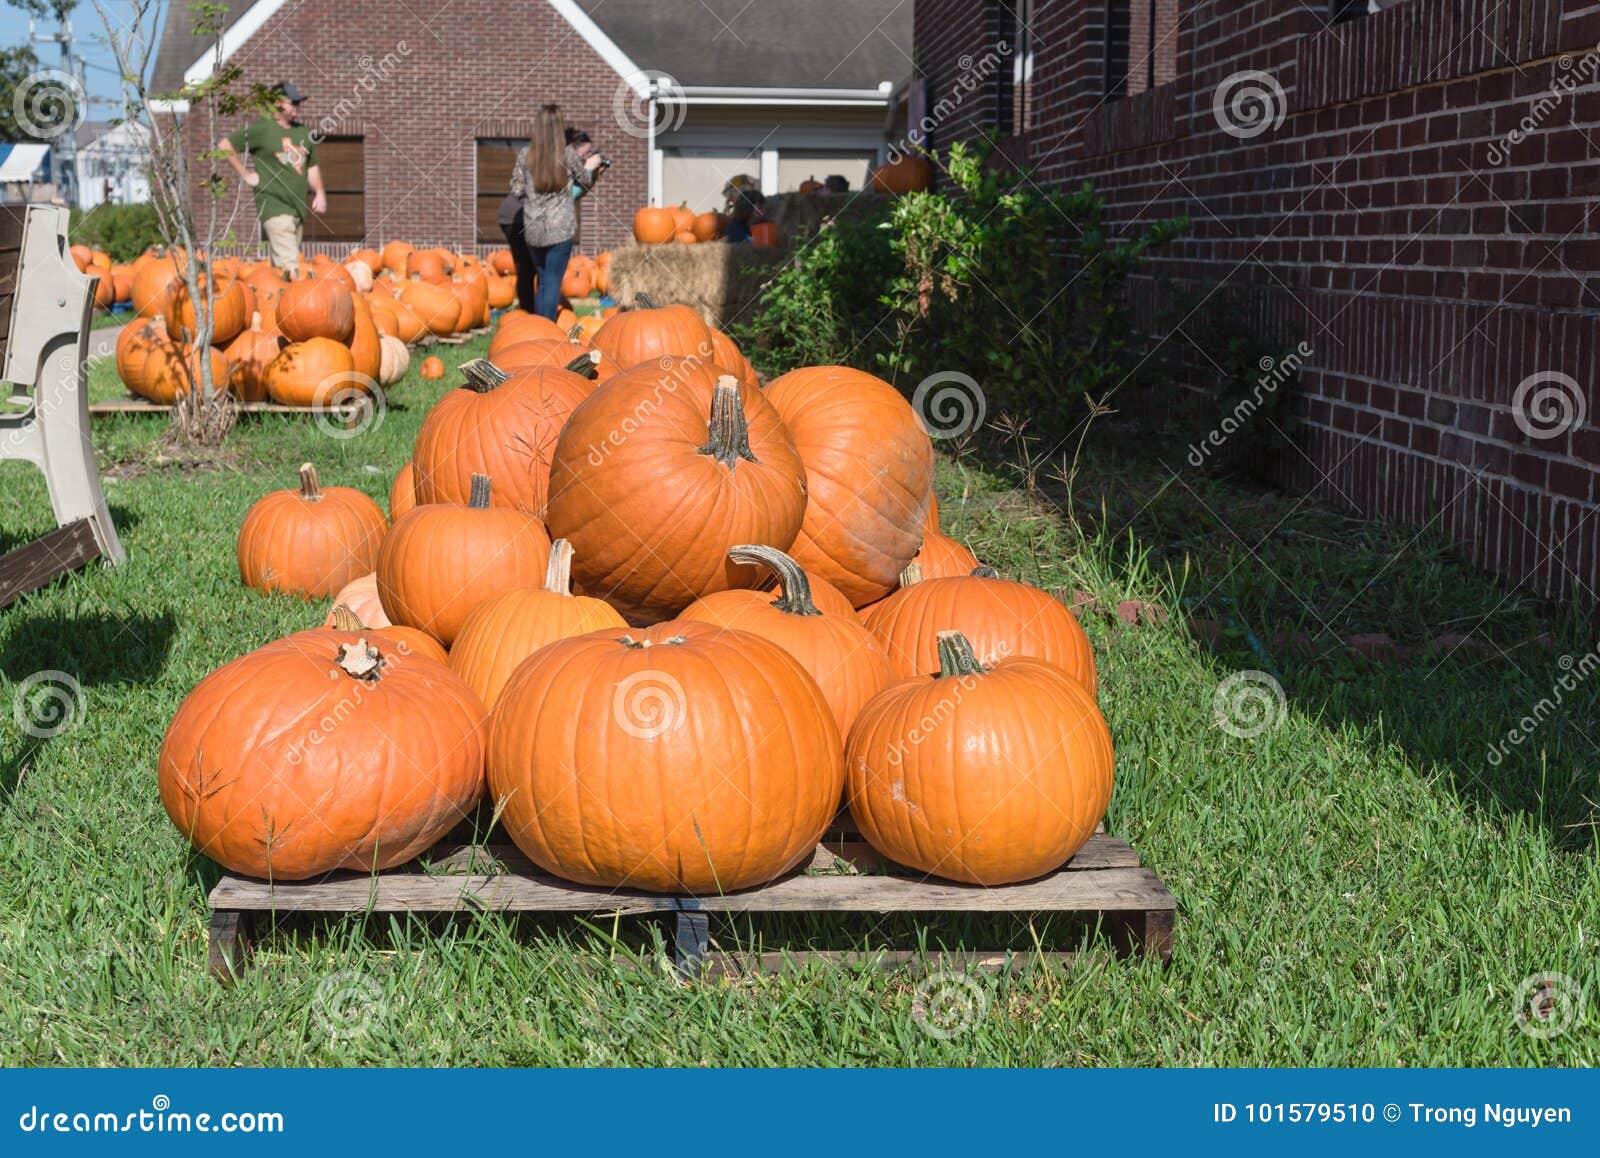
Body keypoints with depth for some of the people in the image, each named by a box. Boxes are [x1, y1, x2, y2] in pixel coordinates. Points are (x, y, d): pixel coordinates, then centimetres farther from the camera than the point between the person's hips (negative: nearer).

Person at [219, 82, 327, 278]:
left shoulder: (303, 133, 16)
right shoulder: (261, 128, -3)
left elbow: (312, 167, 26)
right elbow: (224, 146, -1)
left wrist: (320, 193, 12)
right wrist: (244, 174, -3)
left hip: (298, 209, 7)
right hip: (273, 206, -7)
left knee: (278, 266, 13)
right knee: (289, 266, -19)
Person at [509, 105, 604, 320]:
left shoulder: (525, 155, -1)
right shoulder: (569, 153, -6)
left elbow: (516, 191, 2)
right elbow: (585, 184, 7)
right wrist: (589, 167, 27)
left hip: (532, 230, 3)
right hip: (561, 229, -3)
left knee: (542, 281, 16)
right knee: (553, 282, 1)